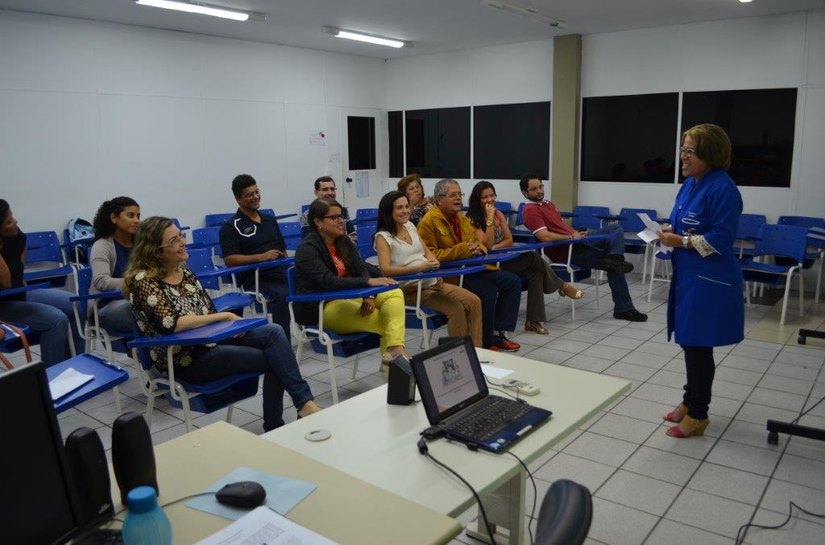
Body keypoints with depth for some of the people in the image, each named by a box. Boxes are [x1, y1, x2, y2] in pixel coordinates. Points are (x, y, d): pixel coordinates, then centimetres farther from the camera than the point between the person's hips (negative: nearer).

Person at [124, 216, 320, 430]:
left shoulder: (185, 272, 10)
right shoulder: (143, 281, -12)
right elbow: (173, 324, -24)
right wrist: (225, 316, -17)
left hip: (210, 339, 7)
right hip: (184, 360, -7)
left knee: (273, 331, -17)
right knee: (272, 359, -19)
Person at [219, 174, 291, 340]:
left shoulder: (270, 220, 23)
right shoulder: (231, 227, 4)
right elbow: (229, 260, -6)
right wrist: (261, 257, -17)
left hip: (282, 272, 6)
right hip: (257, 279, -5)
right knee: (282, 297, -34)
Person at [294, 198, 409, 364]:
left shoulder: (344, 241, 9)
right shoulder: (307, 249, -14)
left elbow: (361, 270, 1)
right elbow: (328, 281, -27)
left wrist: (369, 295, -20)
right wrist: (368, 281, -36)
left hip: (349, 296, 7)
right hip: (322, 308, -7)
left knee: (394, 294, -17)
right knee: (384, 321, -25)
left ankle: (395, 347, -35)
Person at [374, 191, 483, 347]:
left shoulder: (410, 225, 14)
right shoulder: (383, 236, -6)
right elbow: (386, 269, -19)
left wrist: (434, 264, -4)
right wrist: (419, 268, -25)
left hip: (433, 281, 7)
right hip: (411, 288, -7)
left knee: (474, 302, -8)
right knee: (456, 309, -24)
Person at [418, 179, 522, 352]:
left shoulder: (462, 218, 16)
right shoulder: (429, 221, -10)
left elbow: (476, 242, 23)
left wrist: (478, 248, -3)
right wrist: (461, 250, -22)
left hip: (471, 268, 9)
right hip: (449, 275, -9)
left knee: (513, 282, -2)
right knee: (487, 289, -29)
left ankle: (498, 332, 0)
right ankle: (485, 342, -11)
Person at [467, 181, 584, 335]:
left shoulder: (499, 214, 9)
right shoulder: (472, 219, -12)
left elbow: (509, 241, 4)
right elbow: (487, 245, -21)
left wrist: (495, 247, -15)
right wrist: (490, 219, -25)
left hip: (504, 260, 7)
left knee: (535, 272, -19)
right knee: (532, 257, -20)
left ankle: (534, 320, -19)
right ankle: (562, 286, 2)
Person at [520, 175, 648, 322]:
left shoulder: (548, 204, 19)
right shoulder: (530, 210, -13)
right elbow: (545, 236, -25)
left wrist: (577, 233, 2)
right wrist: (571, 237, -15)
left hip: (576, 240, 10)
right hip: (564, 250, -10)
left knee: (616, 228, -1)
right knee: (614, 267, -11)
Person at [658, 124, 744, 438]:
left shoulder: (722, 189, -18)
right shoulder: (689, 183, 9)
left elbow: (720, 239, -21)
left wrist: (681, 242, -19)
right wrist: (671, 232, 0)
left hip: (709, 281, -9)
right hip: (687, 275, 9)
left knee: (698, 346, 1)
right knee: (688, 341, 18)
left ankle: (697, 415, 16)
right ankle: (690, 401, 34)